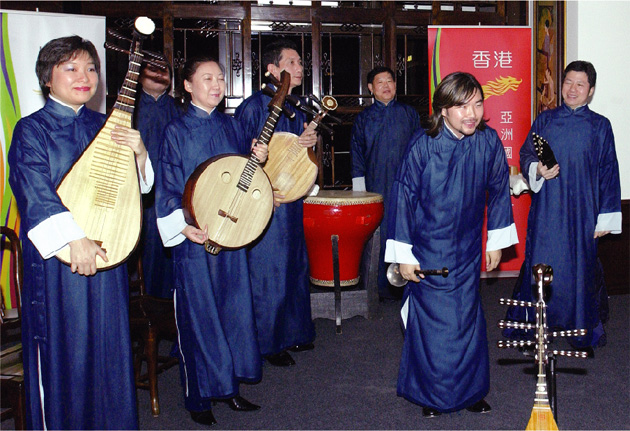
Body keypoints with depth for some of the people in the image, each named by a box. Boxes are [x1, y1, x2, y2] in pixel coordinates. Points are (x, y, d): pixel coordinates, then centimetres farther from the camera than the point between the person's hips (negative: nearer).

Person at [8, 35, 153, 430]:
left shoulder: (105, 127, 11)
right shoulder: (31, 130, -5)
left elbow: (138, 186, 13)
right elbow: (36, 193, -17)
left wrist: (140, 154, -8)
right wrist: (74, 239, -29)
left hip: (106, 251, 5)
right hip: (56, 257, -5)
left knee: (108, 348, 13)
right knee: (61, 353, 2)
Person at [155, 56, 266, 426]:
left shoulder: (231, 126, 10)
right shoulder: (177, 131, -5)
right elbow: (167, 186, -8)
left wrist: (257, 158, -3)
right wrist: (183, 225, -19)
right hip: (194, 236, -5)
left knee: (234, 308, 11)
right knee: (199, 315, 1)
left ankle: (228, 387, 26)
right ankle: (200, 399, 14)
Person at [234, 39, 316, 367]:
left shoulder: (295, 107, 12)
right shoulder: (253, 106, -11)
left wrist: (309, 141, -2)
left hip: (291, 199, 8)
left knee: (295, 266, 15)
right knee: (268, 272, -2)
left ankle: (293, 333, 30)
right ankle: (269, 343, 12)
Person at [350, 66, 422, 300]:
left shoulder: (409, 114, 9)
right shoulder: (363, 118, 8)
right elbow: (357, 156, 9)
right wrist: (359, 190, 3)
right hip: (376, 188, 0)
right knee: (378, 236, -1)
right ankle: (380, 287, 9)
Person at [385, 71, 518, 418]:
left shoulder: (489, 142, -8)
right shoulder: (422, 146, -16)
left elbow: (498, 189, 6)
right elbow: (403, 197, -10)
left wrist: (496, 240, 10)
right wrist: (403, 254, -9)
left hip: (467, 252, 3)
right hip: (427, 251, -2)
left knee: (468, 320, 9)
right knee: (430, 321, 5)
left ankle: (470, 391, 28)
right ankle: (430, 395, 24)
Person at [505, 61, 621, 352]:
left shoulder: (600, 126, 3)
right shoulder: (544, 121, 7)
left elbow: (608, 174, 3)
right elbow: (526, 155, 11)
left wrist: (606, 218, -1)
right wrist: (537, 169, -12)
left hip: (581, 213, -1)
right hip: (546, 210, 1)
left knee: (580, 268, 3)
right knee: (540, 267, 2)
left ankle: (583, 333, 19)